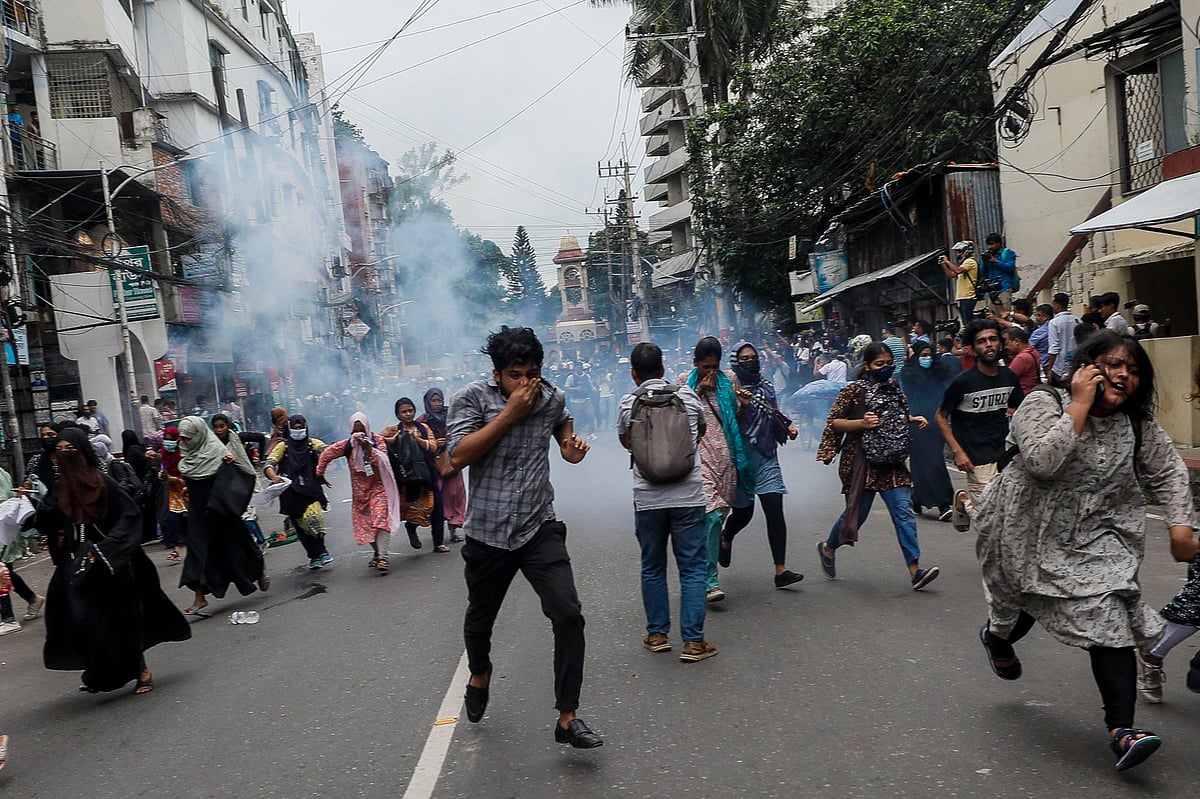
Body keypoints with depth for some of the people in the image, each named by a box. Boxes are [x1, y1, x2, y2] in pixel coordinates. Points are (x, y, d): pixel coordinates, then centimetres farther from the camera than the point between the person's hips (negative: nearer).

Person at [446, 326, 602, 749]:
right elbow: (458, 456, -22)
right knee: (479, 619, 19)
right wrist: (510, 412, -23)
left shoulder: (553, 398, 1)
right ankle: (480, 674, 53)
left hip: (540, 528, 1)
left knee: (568, 615, -14)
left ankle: (567, 719, -2)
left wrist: (570, 444, 4)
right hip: (487, 532, -1)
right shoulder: (471, 398, -9)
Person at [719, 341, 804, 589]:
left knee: (775, 512, -5)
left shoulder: (767, 387, 11)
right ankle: (725, 538, 43)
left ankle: (781, 571, -4)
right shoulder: (733, 386, -5)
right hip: (742, 455, -4)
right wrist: (743, 406, -28)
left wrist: (788, 429, 5)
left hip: (767, 457, 4)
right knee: (743, 512, 8)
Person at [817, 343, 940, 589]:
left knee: (903, 511, -5)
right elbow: (833, 421, -8)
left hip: (891, 460, 5)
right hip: (861, 460, -5)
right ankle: (828, 547, 32)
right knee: (857, 512, 5)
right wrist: (861, 423, -22)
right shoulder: (854, 390, -9)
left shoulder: (893, 386, 10)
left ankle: (915, 570, -6)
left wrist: (913, 420, 6)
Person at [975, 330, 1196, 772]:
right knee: (1021, 603, 19)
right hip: (1030, 534, -3)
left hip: (1095, 539, 3)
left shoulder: (1138, 424, 0)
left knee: (1111, 619, -11)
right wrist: (1080, 405, -30)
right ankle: (998, 635, 56)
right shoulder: (1042, 404, -17)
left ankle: (1121, 730, -9)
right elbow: (1043, 461, -34)